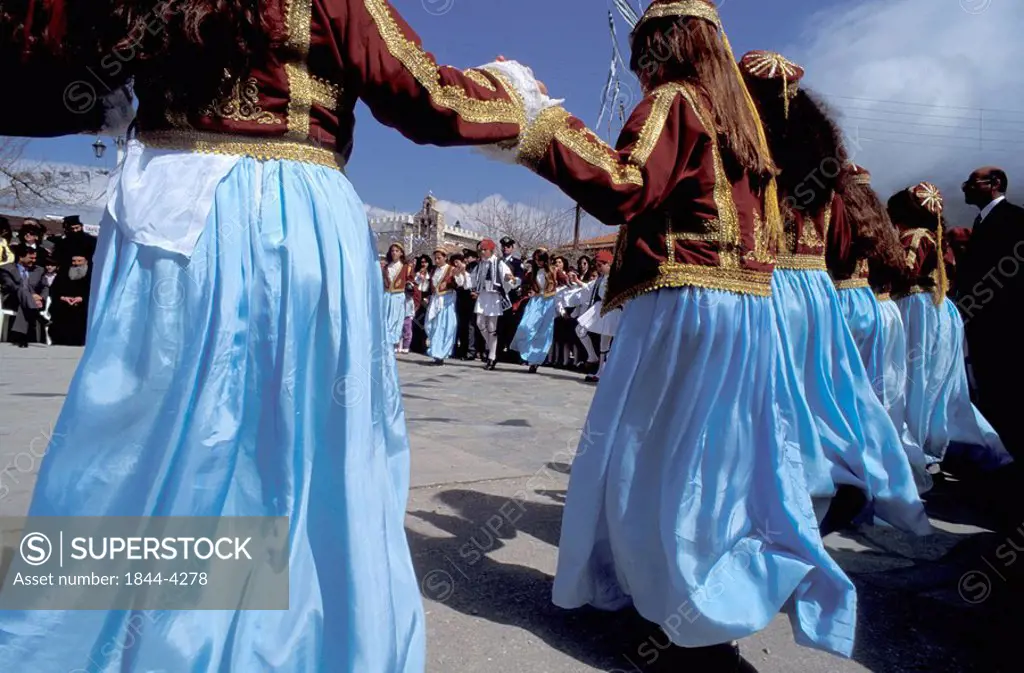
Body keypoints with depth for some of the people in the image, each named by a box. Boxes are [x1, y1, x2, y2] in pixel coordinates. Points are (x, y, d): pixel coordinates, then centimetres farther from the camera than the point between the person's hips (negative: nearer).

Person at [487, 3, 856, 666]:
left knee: (652, 455, -1)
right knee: (729, 450, 16)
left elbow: (624, 189, -20)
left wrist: (547, 123, -16)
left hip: (681, 301, -8)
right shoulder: (741, 114, 21)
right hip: (749, 305, 9)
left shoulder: (671, 99, -3)